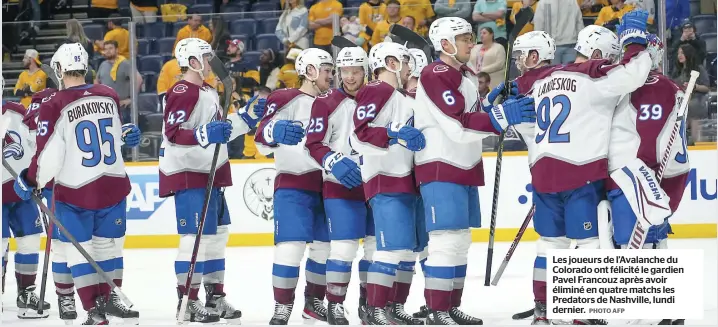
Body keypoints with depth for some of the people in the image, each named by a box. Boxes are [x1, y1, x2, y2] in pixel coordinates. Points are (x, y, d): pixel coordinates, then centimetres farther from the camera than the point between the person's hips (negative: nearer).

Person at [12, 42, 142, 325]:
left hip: (75, 190, -4)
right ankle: (109, 298, 28)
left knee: (79, 249, 5)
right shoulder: (109, 96, 1)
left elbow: (49, 153, -15)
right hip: (112, 185, 4)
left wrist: (31, 181, -2)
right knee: (108, 243, 18)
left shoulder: (54, 106, -14)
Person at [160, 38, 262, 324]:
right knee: (195, 236, -10)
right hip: (188, 174, -10)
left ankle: (215, 297, 21)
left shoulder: (209, 93, 17)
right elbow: (172, 134, -23)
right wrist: (205, 135, -35)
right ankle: (188, 302, -5)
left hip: (210, 174, 10)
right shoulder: (182, 93, -14)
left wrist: (245, 118, 16)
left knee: (217, 234, 13)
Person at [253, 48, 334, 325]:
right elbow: (262, 142, -13)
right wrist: (275, 132, -34)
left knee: (326, 245, 8)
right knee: (291, 244, -14)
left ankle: (314, 302, 23)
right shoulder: (286, 100, -5)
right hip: (292, 183, -7)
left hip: (325, 184, 7)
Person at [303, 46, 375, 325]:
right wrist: (336, 162, -22)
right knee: (344, 245, -10)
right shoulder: (327, 103, -3)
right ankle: (335, 304, -1)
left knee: (377, 244, 7)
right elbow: (314, 145, -7)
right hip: (340, 185, -5)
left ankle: (369, 302, 19)